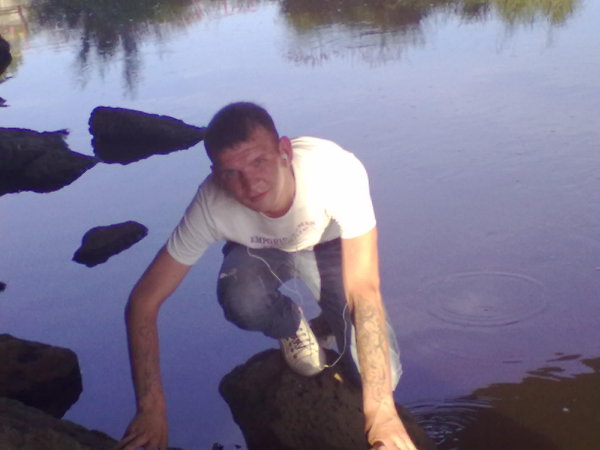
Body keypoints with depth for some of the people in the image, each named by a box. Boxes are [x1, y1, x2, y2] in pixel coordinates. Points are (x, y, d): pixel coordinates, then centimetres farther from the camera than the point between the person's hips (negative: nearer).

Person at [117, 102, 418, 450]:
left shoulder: (338, 171, -40)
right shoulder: (212, 206, -35)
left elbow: (364, 291, -40)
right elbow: (143, 303, -27)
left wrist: (381, 409, -45)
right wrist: (152, 409, -33)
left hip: (329, 243, 0)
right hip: (259, 251, 1)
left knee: (378, 373, -17)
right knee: (241, 300, -35)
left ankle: (333, 327, 17)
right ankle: (293, 327, 2)